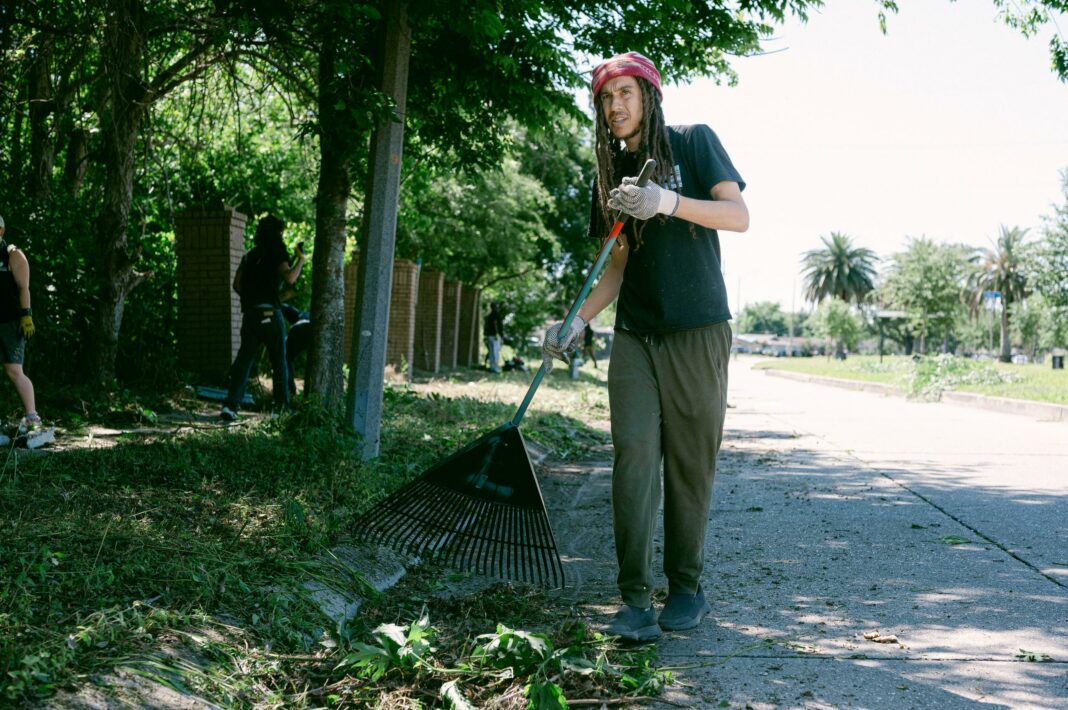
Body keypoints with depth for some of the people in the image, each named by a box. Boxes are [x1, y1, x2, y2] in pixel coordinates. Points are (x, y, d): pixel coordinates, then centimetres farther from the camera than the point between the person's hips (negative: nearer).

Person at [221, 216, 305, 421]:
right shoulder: (276, 253, -4)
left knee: (243, 360, 4)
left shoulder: (250, 255, 15)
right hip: (270, 314, -5)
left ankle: (231, 405, -6)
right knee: (279, 362, 6)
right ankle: (283, 407, 10)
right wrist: (301, 258, -9)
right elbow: (289, 278, -20)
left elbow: (237, 284, 13)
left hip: (249, 314, 5)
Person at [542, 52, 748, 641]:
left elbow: (738, 216, -10)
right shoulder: (612, 173, 15)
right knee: (633, 454, -9)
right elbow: (618, 263, 14)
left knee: (690, 462, 0)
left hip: (697, 332, -3)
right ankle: (635, 599, -8)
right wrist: (577, 320, 0)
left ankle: (687, 588, 14)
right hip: (635, 334, 4)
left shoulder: (693, 144, 2)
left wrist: (669, 201, -26)